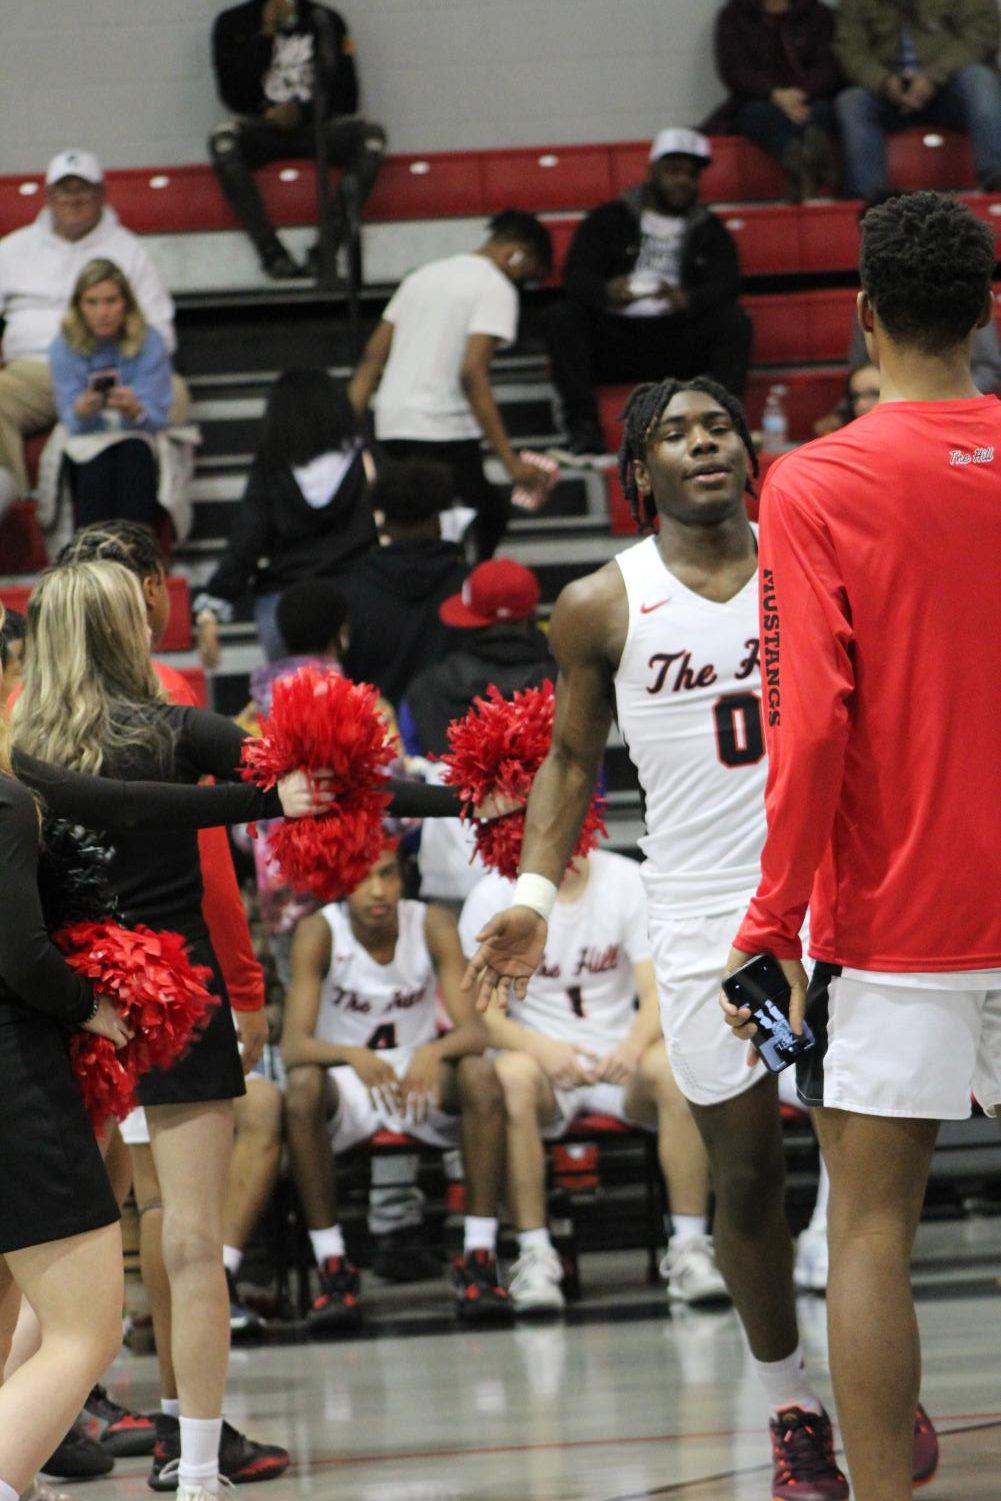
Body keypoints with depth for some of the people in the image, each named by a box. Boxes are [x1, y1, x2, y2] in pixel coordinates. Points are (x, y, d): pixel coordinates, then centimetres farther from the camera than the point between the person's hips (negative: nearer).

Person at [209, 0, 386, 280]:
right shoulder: (233, 24, 7)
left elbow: (346, 96, 6)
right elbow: (233, 96, -4)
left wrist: (302, 110, -12)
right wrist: (266, 35, -7)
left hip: (317, 125, 1)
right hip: (264, 128, -1)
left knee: (371, 135, -30)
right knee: (223, 140, -34)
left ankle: (327, 246, -39)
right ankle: (271, 253, -38)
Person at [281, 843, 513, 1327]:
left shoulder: (432, 925, -11)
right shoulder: (319, 933, -15)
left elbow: (474, 1031, -18)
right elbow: (293, 1046, -24)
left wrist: (434, 1052, -42)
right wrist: (353, 1056, -45)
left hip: (421, 1077, 1)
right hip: (348, 1086, -1)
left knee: (480, 1075, -30)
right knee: (303, 1085, -35)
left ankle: (479, 1261, -25)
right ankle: (332, 1268, -27)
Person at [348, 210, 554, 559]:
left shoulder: (424, 275, 20)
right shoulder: (497, 289, -4)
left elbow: (372, 357, 15)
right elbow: (472, 375, -17)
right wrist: (511, 462, -18)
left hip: (391, 427, 8)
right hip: (444, 432, -8)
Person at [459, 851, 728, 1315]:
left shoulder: (626, 881, -1)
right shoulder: (494, 896, -4)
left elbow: (658, 992, -6)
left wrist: (635, 1045, -29)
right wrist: (543, 1049, -27)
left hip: (620, 1055, 1)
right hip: (541, 1054, -1)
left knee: (672, 1066, -32)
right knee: (511, 1076, -36)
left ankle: (689, 1247, -24)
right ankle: (534, 1255, -29)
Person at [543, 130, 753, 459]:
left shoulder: (708, 230, 14)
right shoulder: (610, 219, 9)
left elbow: (726, 283, -3)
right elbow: (575, 275, -4)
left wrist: (686, 299, -27)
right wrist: (607, 292, -29)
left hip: (677, 343, 0)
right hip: (614, 340, 0)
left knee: (734, 320, -23)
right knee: (561, 317, -26)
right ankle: (583, 426, -28)